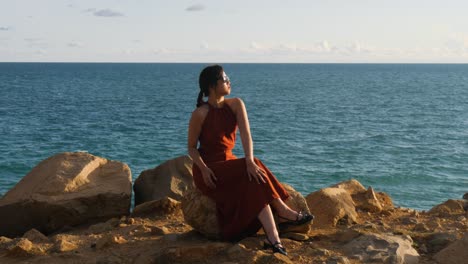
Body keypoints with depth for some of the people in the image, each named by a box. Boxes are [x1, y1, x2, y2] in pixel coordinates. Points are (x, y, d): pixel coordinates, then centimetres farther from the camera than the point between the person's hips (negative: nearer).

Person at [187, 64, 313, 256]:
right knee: (253, 177, -28)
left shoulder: (235, 105, 0)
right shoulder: (200, 114, -12)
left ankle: (273, 238, -34)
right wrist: (204, 169, -24)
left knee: (254, 177, -26)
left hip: (229, 164, 5)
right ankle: (282, 210, -18)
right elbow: (191, 147, -5)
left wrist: (250, 160, -32)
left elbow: (245, 135, -14)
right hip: (208, 170, -5)